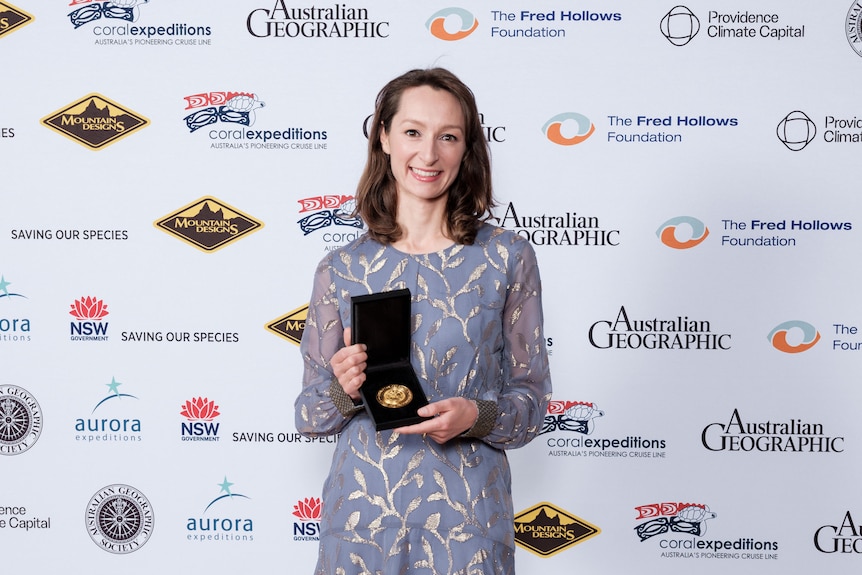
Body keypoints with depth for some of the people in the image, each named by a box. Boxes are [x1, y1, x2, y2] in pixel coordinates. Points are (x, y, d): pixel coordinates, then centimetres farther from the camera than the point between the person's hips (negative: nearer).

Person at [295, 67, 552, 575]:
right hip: (362, 512, 2)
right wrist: (345, 393, -14)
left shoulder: (507, 258, -2)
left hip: (467, 521, -1)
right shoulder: (341, 269, 1)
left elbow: (532, 401, 1)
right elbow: (309, 416, 7)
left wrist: (476, 415, -18)